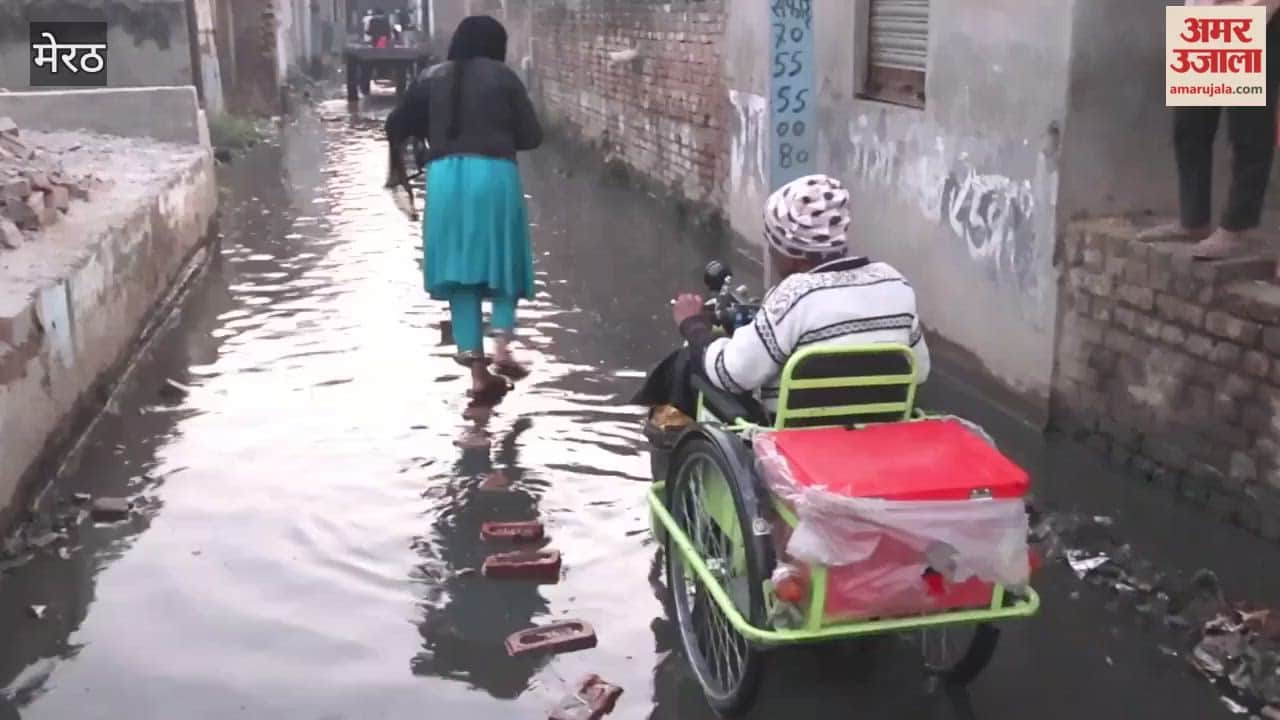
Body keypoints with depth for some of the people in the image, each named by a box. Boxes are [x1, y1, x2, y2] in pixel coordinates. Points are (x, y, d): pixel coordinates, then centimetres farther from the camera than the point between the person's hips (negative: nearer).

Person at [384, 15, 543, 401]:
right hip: (494, 173, -2)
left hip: (445, 177, 3)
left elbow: (396, 125, 12)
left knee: (462, 270, 6)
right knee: (502, 264, 13)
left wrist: (397, 165, 30)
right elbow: (532, 136, 1)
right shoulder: (502, 76, 4)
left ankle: (476, 367, 4)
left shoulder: (432, 78, 12)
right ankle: (502, 345, -5)